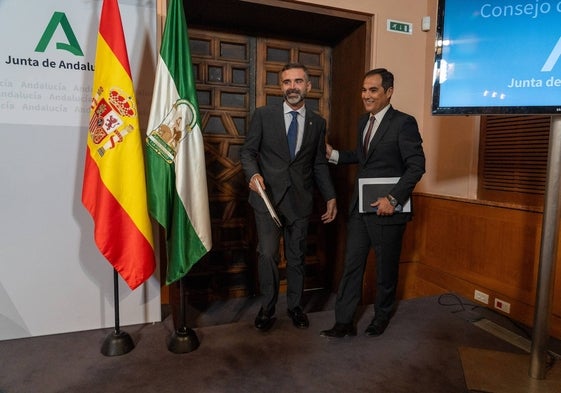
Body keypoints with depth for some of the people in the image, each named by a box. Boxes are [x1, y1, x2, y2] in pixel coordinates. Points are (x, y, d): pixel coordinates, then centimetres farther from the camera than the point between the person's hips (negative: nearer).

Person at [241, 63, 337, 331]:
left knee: (297, 256, 11)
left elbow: (320, 164, 12)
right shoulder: (263, 115, 2)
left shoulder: (317, 123, 9)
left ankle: (295, 306, 30)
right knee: (267, 254, -5)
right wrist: (253, 174, -18)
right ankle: (267, 308, 17)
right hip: (268, 196, -2)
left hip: (300, 200, 2)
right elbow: (248, 151, 2)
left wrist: (330, 197, 7)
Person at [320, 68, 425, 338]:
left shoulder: (404, 123, -11)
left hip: (386, 210, -6)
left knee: (386, 269, 12)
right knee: (351, 266, 8)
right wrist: (333, 154, 9)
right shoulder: (363, 121, 11)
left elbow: (417, 166, -15)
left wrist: (393, 198, -23)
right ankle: (344, 322, 20)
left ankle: (382, 318, 34)